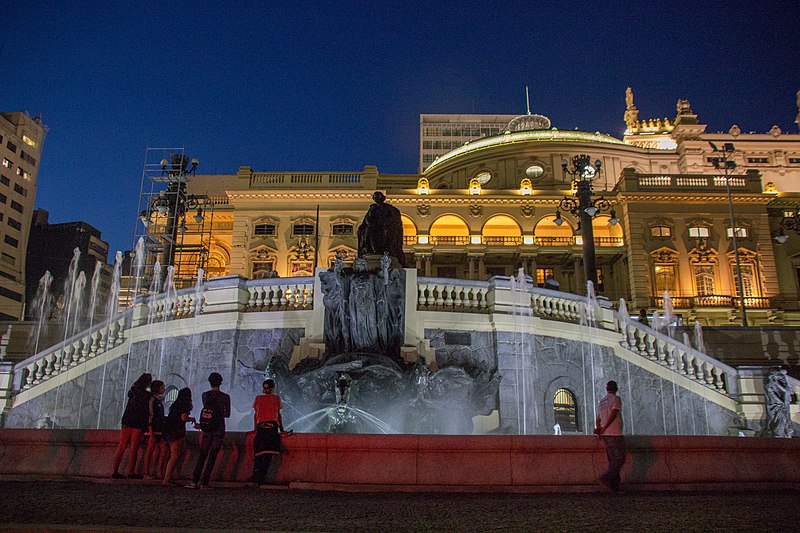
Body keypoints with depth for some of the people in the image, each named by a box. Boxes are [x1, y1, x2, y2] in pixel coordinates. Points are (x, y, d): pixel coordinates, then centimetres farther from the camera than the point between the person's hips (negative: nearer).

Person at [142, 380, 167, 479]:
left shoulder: (160, 400, 17)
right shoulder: (152, 400, -7)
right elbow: (149, 416, -13)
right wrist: (151, 432, -19)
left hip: (160, 430, 8)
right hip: (154, 429, -8)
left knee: (163, 450, 1)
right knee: (150, 451, -2)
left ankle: (159, 472, 4)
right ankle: (146, 473, 3)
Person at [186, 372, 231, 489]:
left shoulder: (205, 395, 2)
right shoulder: (225, 397, -5)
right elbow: (227, 414, 3)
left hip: (206, 428, 3)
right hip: (219, 428, -3)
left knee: (202, 455, 11)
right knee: (212, 455, 2)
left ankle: (194, 481, 4)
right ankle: (204, 482, 0)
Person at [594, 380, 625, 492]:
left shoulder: (602, 402, 20)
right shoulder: (616, 399, -3)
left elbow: (598, 419, 14)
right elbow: (613, 414, -15)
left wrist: (599, 429, 0)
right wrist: (603, 429, -14)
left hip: (605, 435, 7)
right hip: (615, 433, -7)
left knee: (613, 460, 7)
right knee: (620, 458, -6)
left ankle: (615, 486, 2)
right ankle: (606, 477, -19)